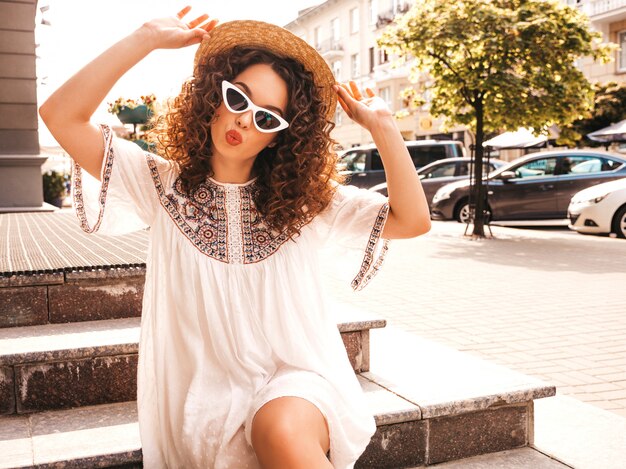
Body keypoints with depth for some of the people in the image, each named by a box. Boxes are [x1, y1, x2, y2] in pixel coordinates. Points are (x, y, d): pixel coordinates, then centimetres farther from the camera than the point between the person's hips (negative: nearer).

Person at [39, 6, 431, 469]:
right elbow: (61, 116, -6)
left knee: (282, 429, -33)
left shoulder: (303, 199, 3)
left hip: (298, 378, 0)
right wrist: (149, 39, -11)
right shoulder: (164, 185, 2)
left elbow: (413, 219, -3)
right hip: (213, 396, 1)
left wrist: (382, 125, -11)